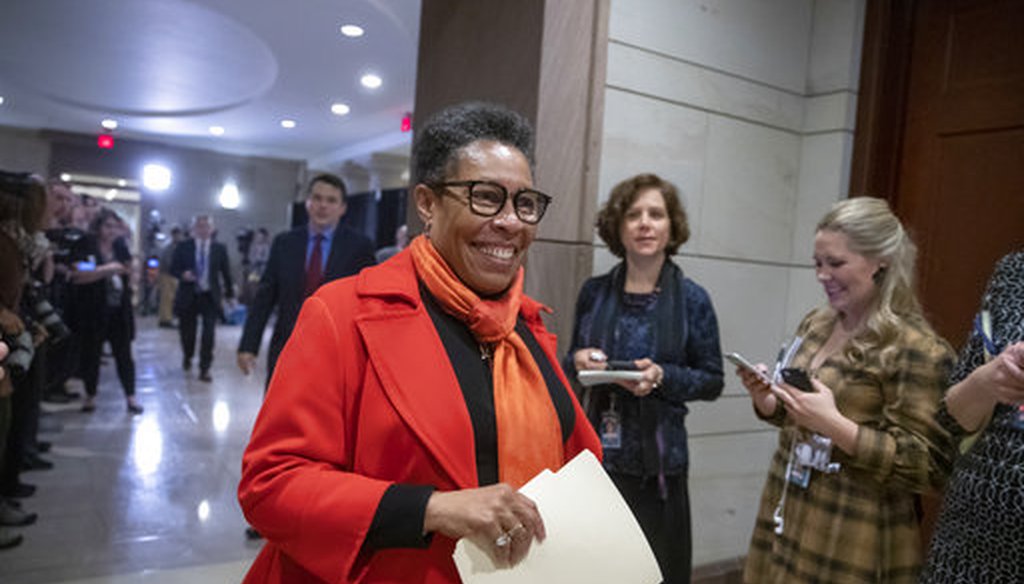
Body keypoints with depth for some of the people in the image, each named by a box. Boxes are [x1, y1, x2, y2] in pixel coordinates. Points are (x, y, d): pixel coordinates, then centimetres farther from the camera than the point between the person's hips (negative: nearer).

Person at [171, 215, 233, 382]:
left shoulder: (219, 248, 2)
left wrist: (229, 293, 13)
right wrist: (182, 274, -18)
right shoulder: (183, 247, 1)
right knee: (187, 331, 12)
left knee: (209, 334, -8)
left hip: (210, 297, -1)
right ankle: (187, 357, 43)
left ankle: (204, 369, 1)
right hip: (188, 296, 1)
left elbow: (225, 272, 8)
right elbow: (173, 268, 4)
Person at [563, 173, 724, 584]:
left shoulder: (692, 299, -3)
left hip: (657, 461, -1)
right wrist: (579, 361, -9)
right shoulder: (594, 292, 2)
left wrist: (663, 376, -16)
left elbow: (713, 380, 1)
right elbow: (570, 362, 13)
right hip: (597, 452, 2)